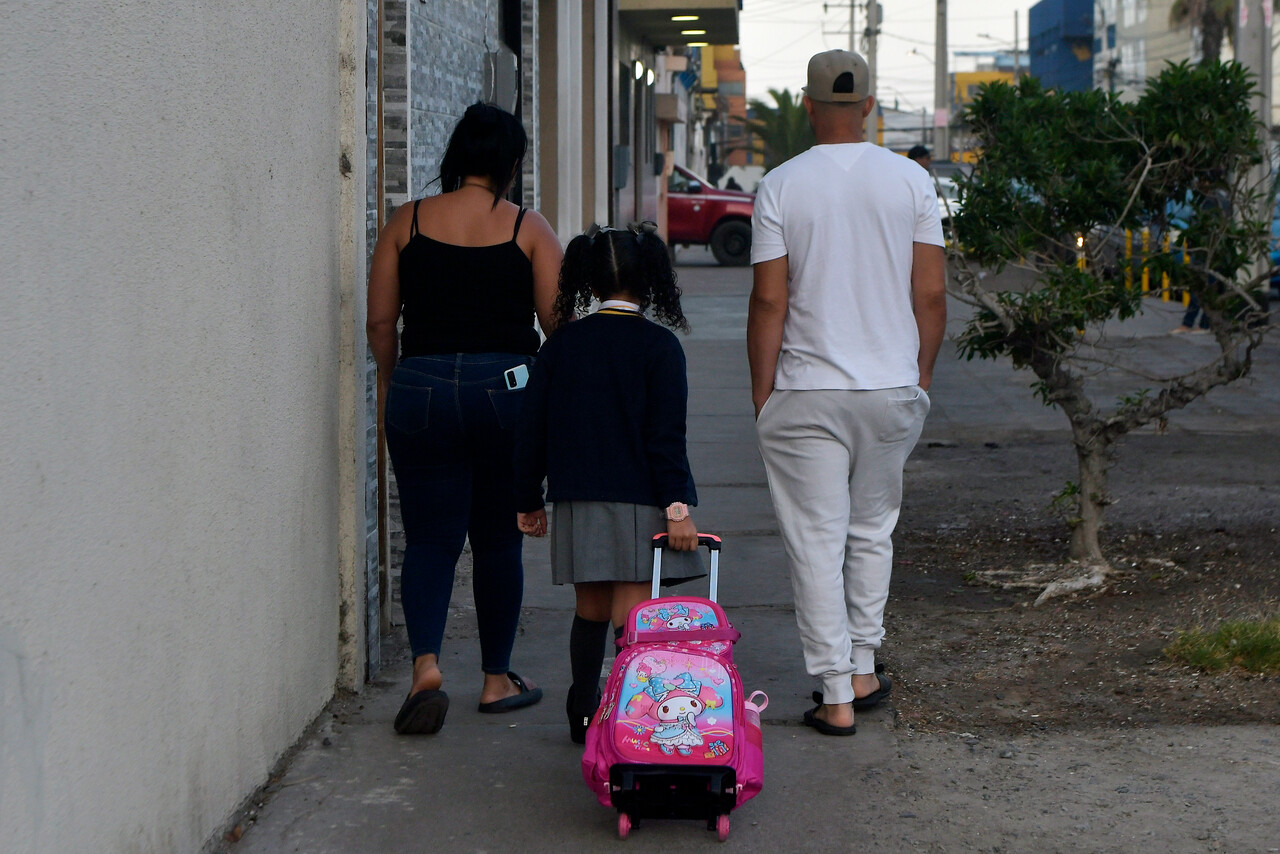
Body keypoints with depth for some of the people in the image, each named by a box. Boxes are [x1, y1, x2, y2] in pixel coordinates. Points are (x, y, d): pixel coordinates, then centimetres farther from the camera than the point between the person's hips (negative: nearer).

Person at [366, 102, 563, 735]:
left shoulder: (408, 222, 2)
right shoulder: (528, 229, -2)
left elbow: (380, 320, 3)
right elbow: (559, 322, -3)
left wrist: (394, 385, 18)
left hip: (421, 388, 1)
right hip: (507, 390, -1)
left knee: (430, 537, 5)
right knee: (499, 539, 13)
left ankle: (425, 665, -16)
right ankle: (497, 678, 20)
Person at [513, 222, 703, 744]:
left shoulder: (561, 344, 5)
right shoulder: (658, 345, -6)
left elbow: (532, 431, 7)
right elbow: (666, 436, -11)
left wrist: (529, 500, 15)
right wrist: (677, 506, -10)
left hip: (576, 504, 4)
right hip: (638, 502, -4)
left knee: (590, 612, 16)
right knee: (633, 616, -4)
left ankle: (584, 716, 22)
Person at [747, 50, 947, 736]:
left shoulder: (780, 186, -6)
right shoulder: (910, 180, 0)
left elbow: (769, 301, -8)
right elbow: (932, 294, 0)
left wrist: (762, 394, 0)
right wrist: (921, 376, 12)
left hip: (805, 394, -3)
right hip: (893, 389, 3)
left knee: (816, 542, 2)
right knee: (871, 531, 19)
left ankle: (836, 696, 1)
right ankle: (863, 672, 25)